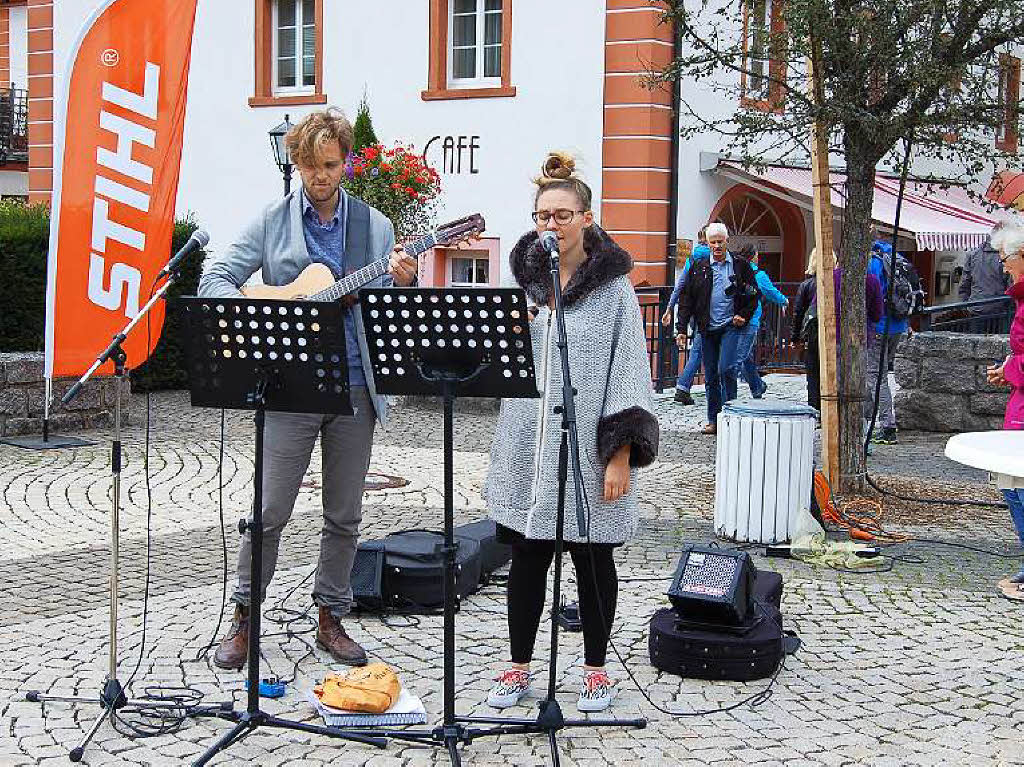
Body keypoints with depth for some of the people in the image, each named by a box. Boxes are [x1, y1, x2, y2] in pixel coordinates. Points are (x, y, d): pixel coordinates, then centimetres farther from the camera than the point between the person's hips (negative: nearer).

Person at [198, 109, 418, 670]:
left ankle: (331, 618, 22)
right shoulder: (270, 222, 3)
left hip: (355, 388, 3)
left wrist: (403, 284, -12)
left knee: (344, 517, 9)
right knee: (270, 511, -1)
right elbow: (213, 280, -2)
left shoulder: (375, 227, 9)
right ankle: (243, 618, 14)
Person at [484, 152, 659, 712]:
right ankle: (519, 666, 22)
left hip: (588, 452, -3)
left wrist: (621, 455, -13)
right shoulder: (522, 281, 9)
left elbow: (629, 372, -7)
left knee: (592, 563, 8)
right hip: (527, 450, 3)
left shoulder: (613, 288, -3)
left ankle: (596, 670, 23)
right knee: (526, 560, 9)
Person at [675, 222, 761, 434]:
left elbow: (754, 294, 10)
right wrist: (681, 328, 2)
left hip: (731, 326, -3)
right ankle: (713, 421, 14)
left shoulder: (740, 266, 4)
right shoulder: (699, 268, 8)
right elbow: (687, 299, 8)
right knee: (710, 375, 6)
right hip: (708, 329, 3)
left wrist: (744, 315, -4)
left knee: (726, 369, -17)